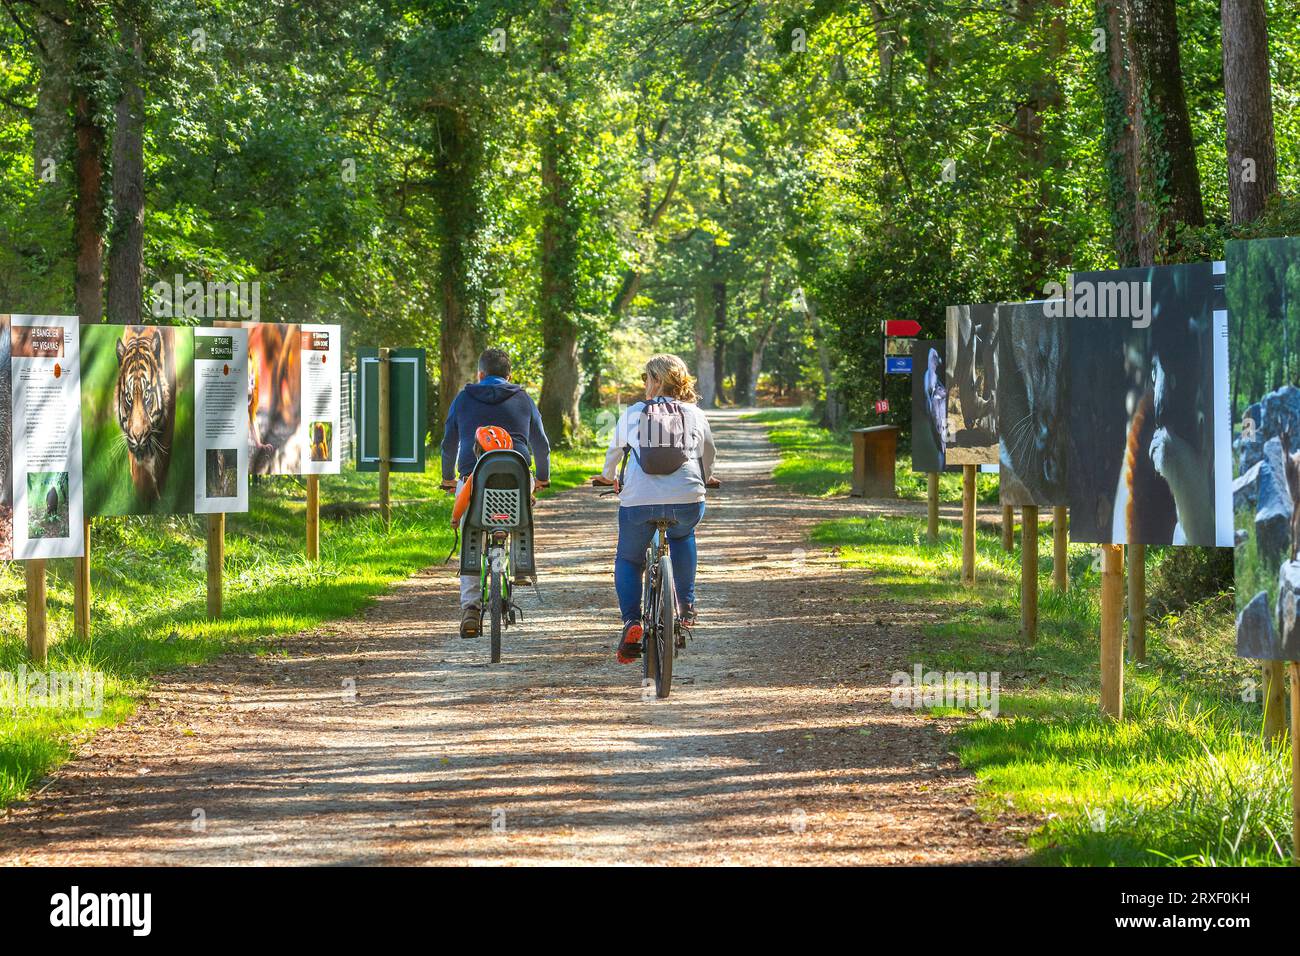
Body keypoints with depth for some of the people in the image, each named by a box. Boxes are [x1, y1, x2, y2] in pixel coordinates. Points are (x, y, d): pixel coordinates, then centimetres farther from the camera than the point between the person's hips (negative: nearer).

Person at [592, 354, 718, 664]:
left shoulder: (633, 413, 10)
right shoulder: (694, 414, 13)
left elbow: (615, 450, 23)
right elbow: (709, 454, 27)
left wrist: (608, 476, 45)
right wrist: (706, 479, 49)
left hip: (638, 500, -1)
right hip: (686, 500, 1)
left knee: (628, 560, 18)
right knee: (682, 535, 36)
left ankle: (631, 621, -5)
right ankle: (686, 605, 29)